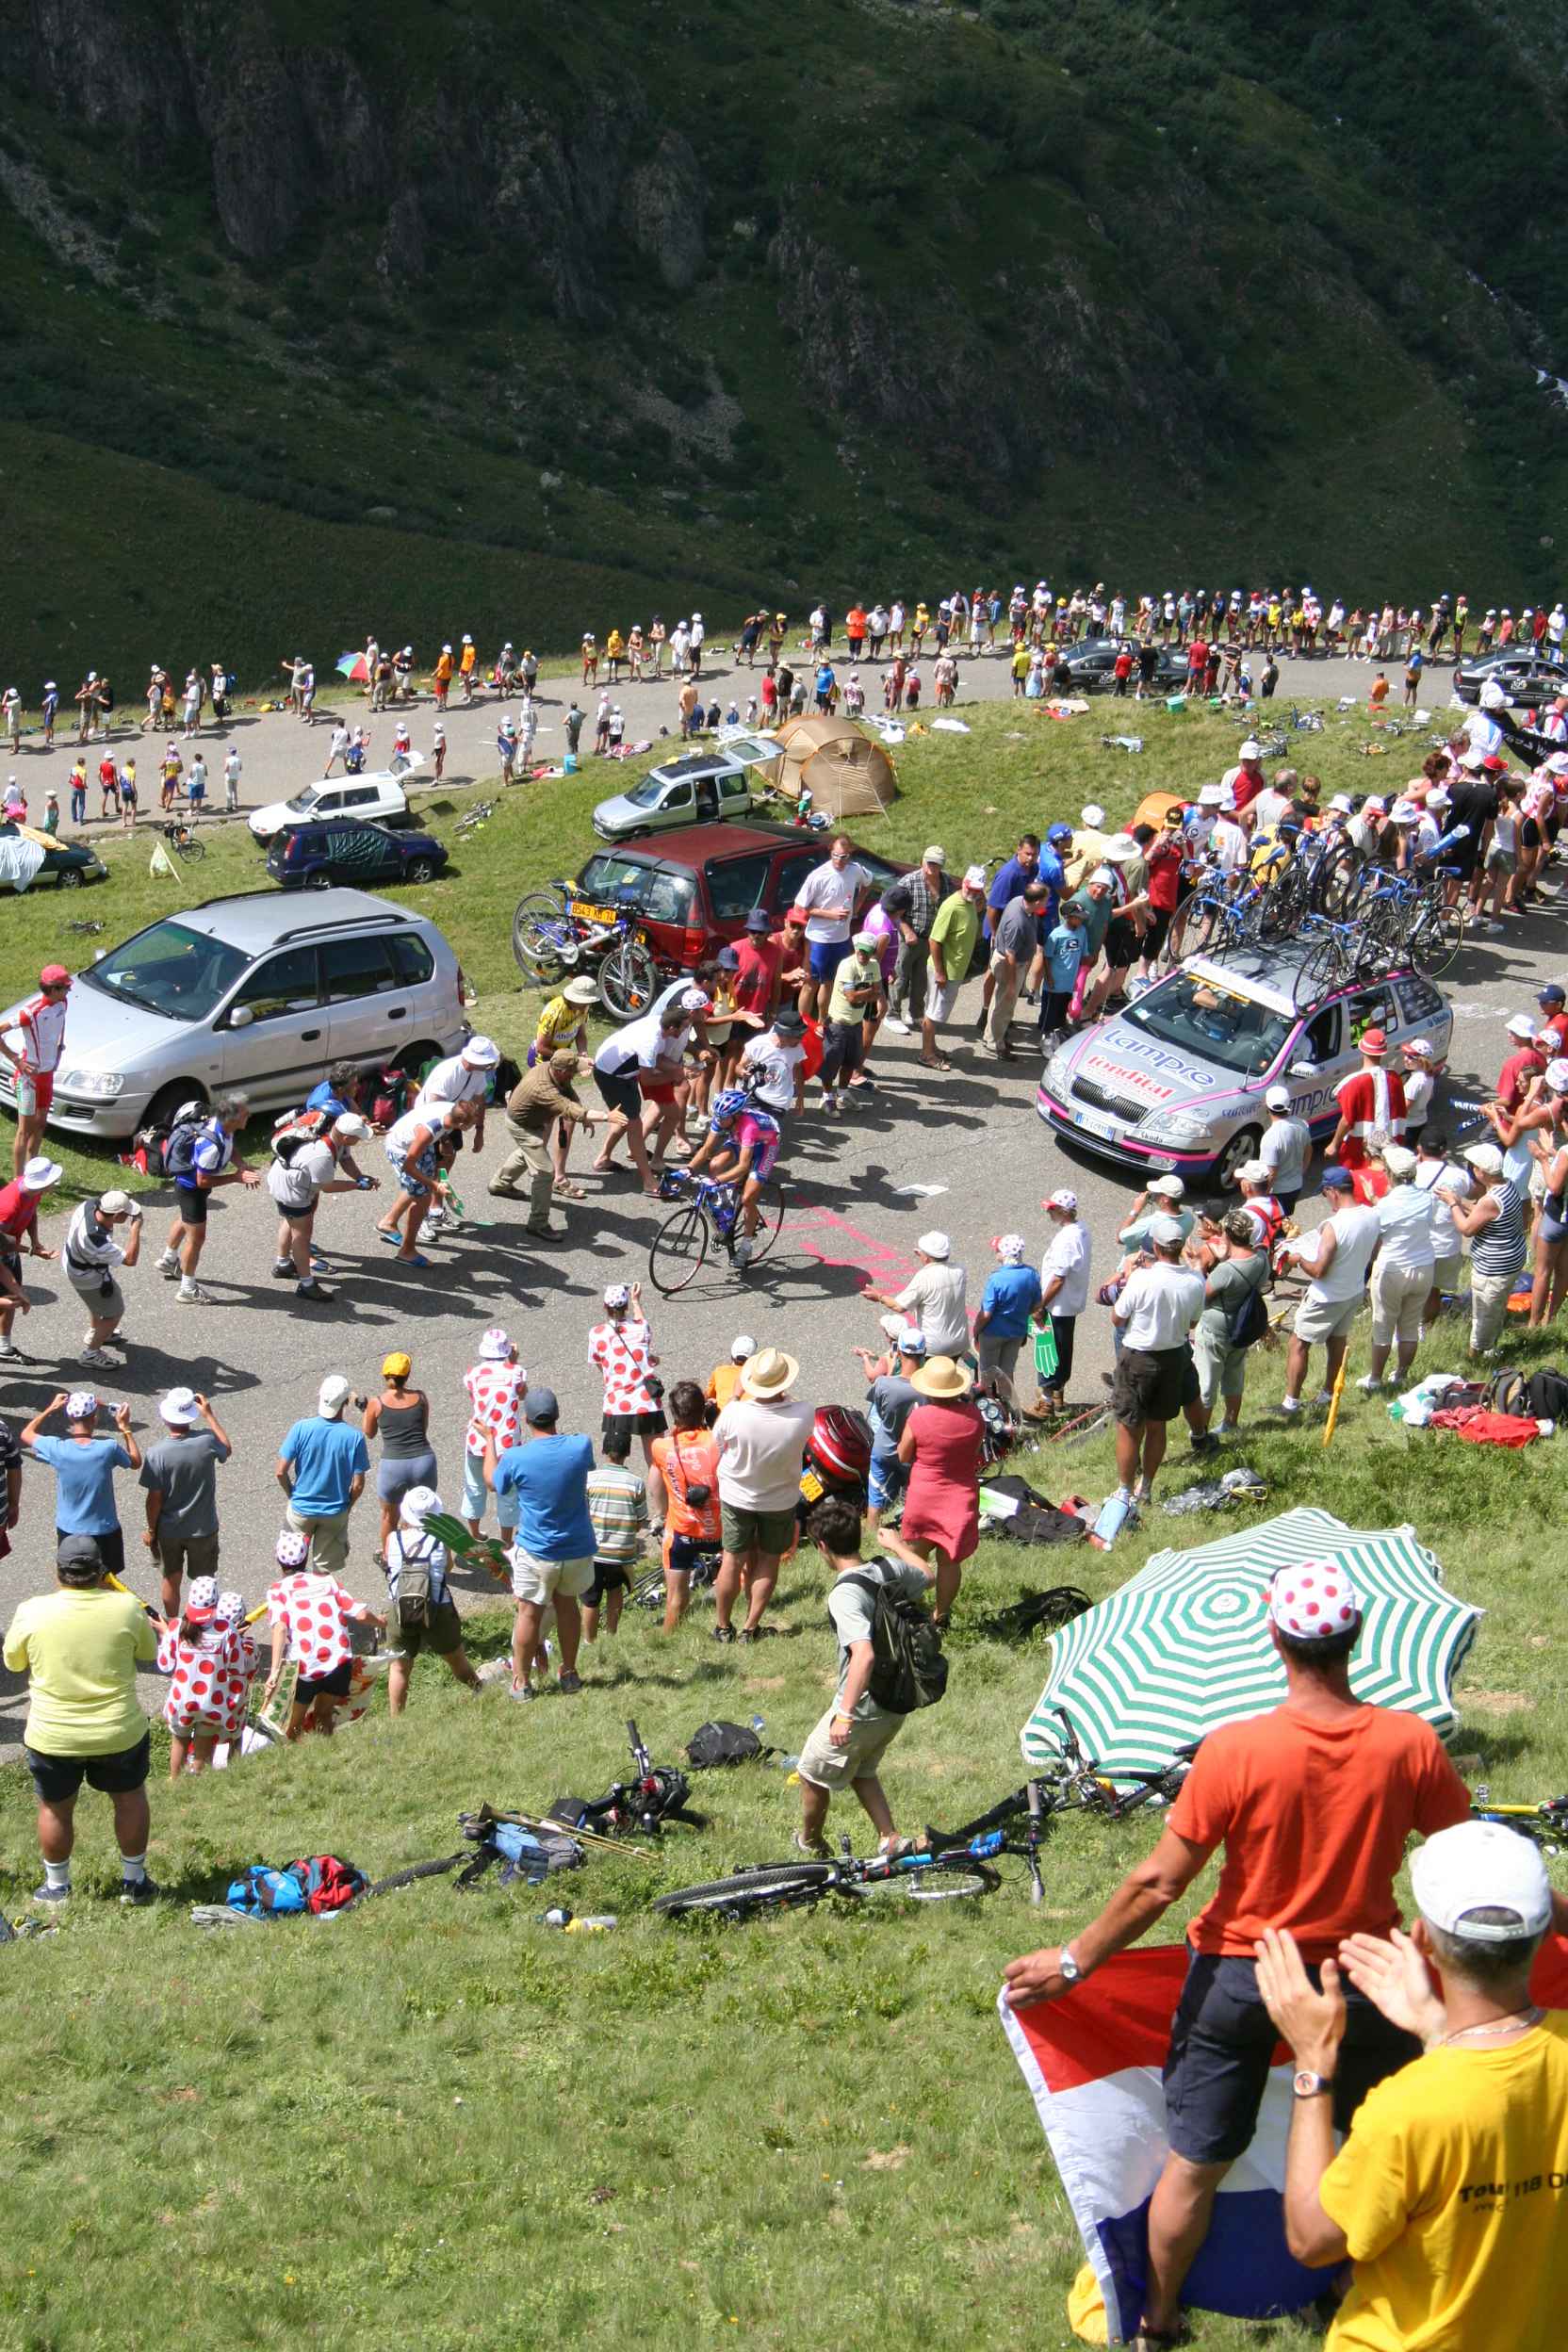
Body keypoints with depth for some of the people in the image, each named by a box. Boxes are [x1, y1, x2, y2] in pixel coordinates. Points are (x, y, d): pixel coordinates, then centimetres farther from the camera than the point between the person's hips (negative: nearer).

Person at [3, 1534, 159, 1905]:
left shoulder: (33, 1612, -15)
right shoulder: (126, 1607, -14)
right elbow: (149, 1653, 5)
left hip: (52, 1736, -1)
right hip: (120, 1732, 1)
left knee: (55, 1809, 21)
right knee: (129, 1799, 23)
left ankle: (56, 1886, 35)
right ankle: (134, 1881, 34)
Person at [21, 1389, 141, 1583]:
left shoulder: (57, 1449, -20)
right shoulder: (108, 1449, -23)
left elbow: (26, 1434, 1)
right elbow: (136, 1462, -1)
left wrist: (51, 1409, 6)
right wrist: (124, 1428, 3)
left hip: (69, 1531, 1)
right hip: (104, 1531, -1)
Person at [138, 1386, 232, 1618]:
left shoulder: (156, 1453, -23)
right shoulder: (207, 1440, -19)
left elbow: (154, 1499, -16)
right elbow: (228, 1449, 6)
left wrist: (151, 1530, 0)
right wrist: (209, 1415, 9)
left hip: (169, 1530, -1)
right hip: (203, 1528, 1)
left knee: (171, 1580, 20)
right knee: (205, 1581, 19)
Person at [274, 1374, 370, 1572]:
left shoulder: (300, 1428, -17)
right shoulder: (354, 1437, -18)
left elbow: (281, 1472, -14)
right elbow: (358, 1485, -13)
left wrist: (292, 1495, 5)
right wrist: (347, 1507, 6)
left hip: (301, 1509, 0)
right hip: (335, 1514, 0)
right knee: (325, 1570, 15)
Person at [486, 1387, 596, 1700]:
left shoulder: (516, 1457, -19)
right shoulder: (580, 1447, -14)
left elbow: (492, 1481, 4)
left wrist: (489, 1442, 19)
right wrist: (554, 1433, 25)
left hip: (536, 1552, -3)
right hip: (578, 1549, 3)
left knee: (529, 1613, 12)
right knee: (567, 1605, 22)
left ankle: (521, 1681, 23)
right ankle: (569, 1674, 34)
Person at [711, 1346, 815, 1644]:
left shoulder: (735, 1413, -31)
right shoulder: (803, 1416, -30)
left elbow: (717, 1438, -8)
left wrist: (735, 1396, -1)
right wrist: (782, 1394, -2)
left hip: (737, 1496, 0)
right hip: (781, 1499, 0)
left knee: (733, 1560, 17)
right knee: (769, 1562, 18)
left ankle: (723, 1627, 31)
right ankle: (751, 1628, 26)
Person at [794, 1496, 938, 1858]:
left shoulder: (844, 1594, -27)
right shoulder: (889, 1568, -5)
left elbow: (864, 1655, -38)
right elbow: (927, 1576, 19)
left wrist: (844, 1716, -36)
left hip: (862, 1709, -7)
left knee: (813, 1773, 18)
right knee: (862, 1770, 29)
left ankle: (810, 1841, 38)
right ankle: (890, 1839, 21)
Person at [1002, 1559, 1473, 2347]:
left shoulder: (1235, 1750, -24)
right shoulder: (1409, 1743, -19)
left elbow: (1159, 1882, -18)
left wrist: (1074, 1961, -5)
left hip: (1240, 1977, -1)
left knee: (1196, 2162, 16)